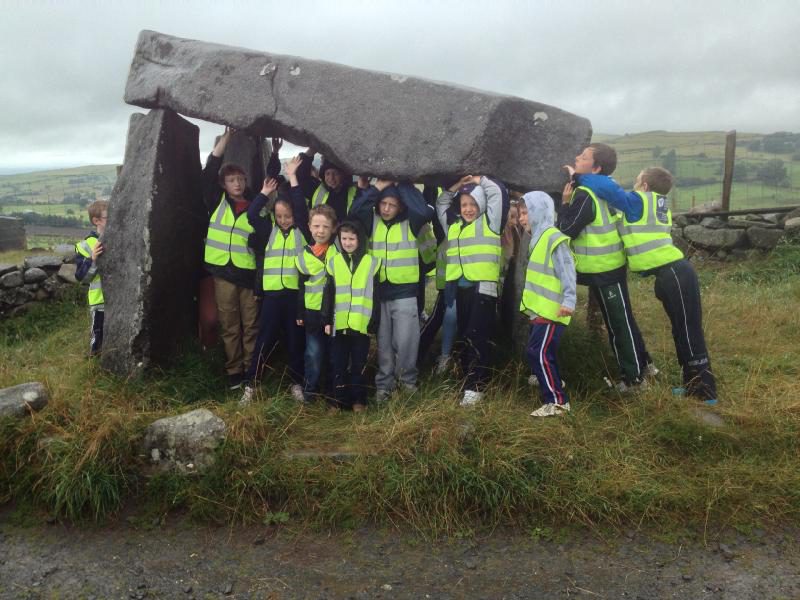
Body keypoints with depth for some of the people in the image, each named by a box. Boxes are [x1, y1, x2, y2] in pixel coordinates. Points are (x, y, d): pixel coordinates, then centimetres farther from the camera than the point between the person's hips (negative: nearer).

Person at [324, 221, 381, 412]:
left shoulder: (372, 262, 2)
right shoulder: (333, 262, 8)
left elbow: (376, 295, 3)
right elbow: (328, 293, 8)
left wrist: (373, 322, -2)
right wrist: (327, 320, 3)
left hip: (362, 324, -2)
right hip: (339, 324, 2)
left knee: (359, 364, 6)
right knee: (339, 364, 7)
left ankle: (359, 400, 16)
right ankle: (339, 400, 17)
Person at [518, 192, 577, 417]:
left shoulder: (554, 238, -13)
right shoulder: (538, 238, 18)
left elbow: (567, 271, -20)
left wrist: (568, 301, -27)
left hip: (551, 311, -10)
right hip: (540, 310, 10)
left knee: (539, 354, -10)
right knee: (542, 353, 17)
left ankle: (557, 401, -2)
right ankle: (554, 385, 30)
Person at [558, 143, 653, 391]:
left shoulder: (585, 196, -23)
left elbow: (566, 231, -20)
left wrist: (565, 203, -10)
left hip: (604, 271, -9)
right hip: (606, 266, 9)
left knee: (619, 322, 3)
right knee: (620, 320, 20)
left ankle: (634, 375, 16)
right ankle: (641, 363, 34)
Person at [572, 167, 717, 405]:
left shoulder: (639, 201, -8)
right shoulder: (655, 205, 17)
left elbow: (609, 189, -19)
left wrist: (579, 177, -6)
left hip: (674, 275, -10)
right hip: (670, 274, 10)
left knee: (690, 333, -4)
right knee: (681, 332, 17)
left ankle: (706, 393, 3)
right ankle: (693, 385, 28)